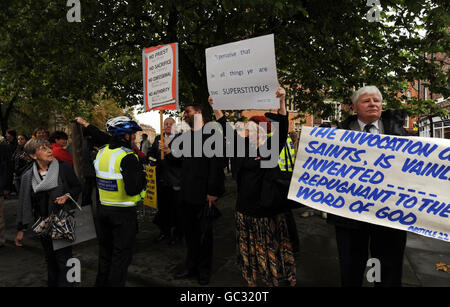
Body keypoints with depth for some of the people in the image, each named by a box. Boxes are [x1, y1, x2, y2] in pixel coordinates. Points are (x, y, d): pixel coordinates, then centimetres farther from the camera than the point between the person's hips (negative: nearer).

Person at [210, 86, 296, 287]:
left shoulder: (272, 148, -6)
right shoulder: (242, 147, 4)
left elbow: (282, 126, -18)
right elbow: (227, 128, 6)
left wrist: (282, 101, -30)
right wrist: (216, 107, 1)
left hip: (269, 208, -4)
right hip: (245, 208, 4)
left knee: (272, 248, 9)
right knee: (248, 248, 16)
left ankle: (278, 279, 27)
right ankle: (251, 280, 33)